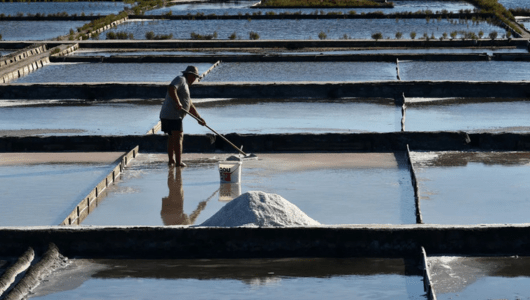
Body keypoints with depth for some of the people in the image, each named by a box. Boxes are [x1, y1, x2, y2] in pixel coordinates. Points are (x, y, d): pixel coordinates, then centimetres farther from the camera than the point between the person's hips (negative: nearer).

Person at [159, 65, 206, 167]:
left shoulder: (185, 84, 26)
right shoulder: (180, 79, -4)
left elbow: (190, 105, 29)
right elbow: (171, 88, -24)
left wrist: (199, 118, 27)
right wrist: (177, 102, -28)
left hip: (166, 115, 10)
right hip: (173, 116, -10)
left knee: (171, 137, 17)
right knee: (178, 137, -8)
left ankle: (171, 160, 22)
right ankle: (178, 162, -9)